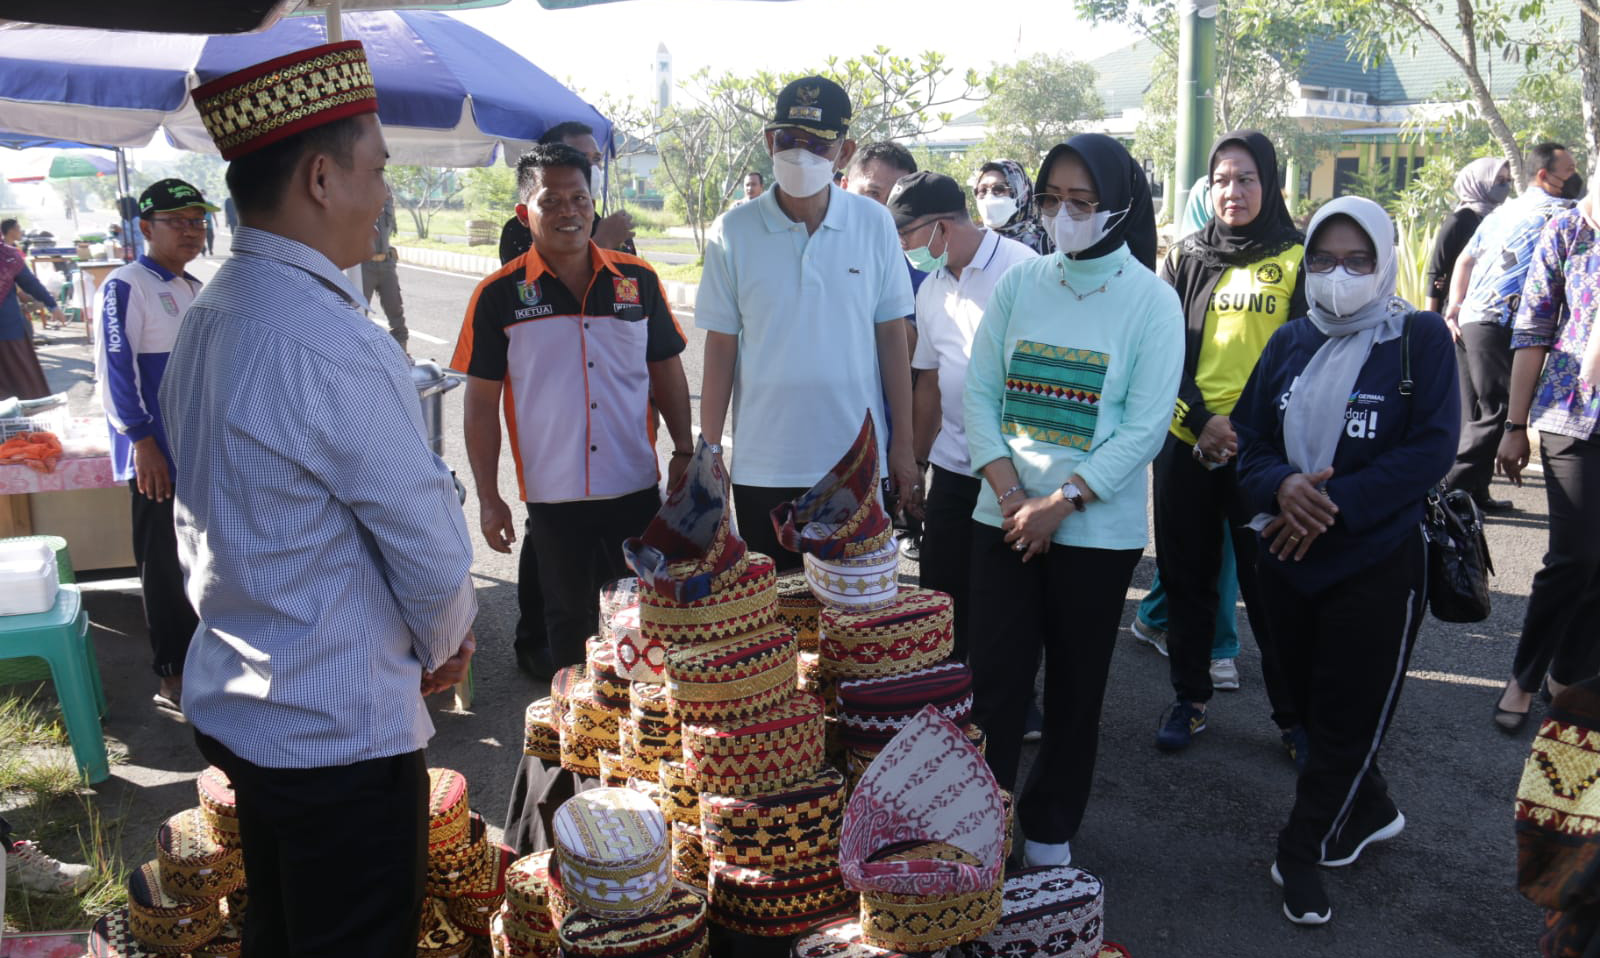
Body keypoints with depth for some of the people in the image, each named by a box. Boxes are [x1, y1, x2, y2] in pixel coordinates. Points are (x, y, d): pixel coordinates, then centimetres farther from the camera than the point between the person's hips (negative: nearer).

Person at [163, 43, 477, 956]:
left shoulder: (205, 321, 4)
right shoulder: (338, 347, -25)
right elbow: (430, 545, -18)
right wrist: (444, 644, 3)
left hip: (230, 702, 9)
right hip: (341, 731, -9)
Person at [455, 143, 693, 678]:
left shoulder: (637, 280, 2)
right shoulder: (499, 296, -4)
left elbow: (666, 370, 10)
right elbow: (481, 403, -1)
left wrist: (685, 452, 4)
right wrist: (488, 498, -3)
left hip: (637, 488, 2)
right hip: (553, 497, -2)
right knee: (569, 626, 13)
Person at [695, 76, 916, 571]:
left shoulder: (874, 224, -1)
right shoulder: (733, 232, -3)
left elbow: (891, 336, 3)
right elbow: (721, 346, 1)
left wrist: (903, 443, 3)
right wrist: (709, 451, 0)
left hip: (858, 462, 1)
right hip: (762, 468, 0)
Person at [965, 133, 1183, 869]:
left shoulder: (1152, 301, -5)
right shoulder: (1020, 283, 4)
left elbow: (1145, 427, -10)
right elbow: (979, 390, 2)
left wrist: (1060, 503, -16)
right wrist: (1009, 491, -10)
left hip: (1097, 528, -2)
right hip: (1005, 518, 2)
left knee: (1076, 687, 10)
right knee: (994, 675, 1)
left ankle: (1051, 827, 26)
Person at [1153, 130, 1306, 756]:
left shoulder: (1297, 258, 2)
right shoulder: (1186, 257, 8)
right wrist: (1202, 419, -11)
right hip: (1187, 442, 3)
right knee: (1186, 574, 11)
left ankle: (1292, 715, 15)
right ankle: (1189, 698, 26)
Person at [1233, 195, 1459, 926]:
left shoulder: (1420, 337, -6)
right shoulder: (1289, 343, 7)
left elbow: (1431, 449, -14)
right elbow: (1248, 438, 4)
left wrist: (1335, 505, -21)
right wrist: (1282, 487, -18)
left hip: (1378, 565, -4)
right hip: (1286, 561, 5)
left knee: (1350, 716, 3)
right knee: (1312, 702, 16)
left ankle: (1304, 852, 20)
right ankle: (1368, 812, 39)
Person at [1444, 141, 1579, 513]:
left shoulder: (1503, 211, 21)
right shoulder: (1558, 213, -3)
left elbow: (1464, 260, 21)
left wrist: (1455, 307, 16)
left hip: (1467, 320, 9)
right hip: (1500, 325, -8)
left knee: (1475, 414, 12)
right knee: (1497, 413, -5)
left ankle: (1475, 493, 18)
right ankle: (1455, 488, -7)